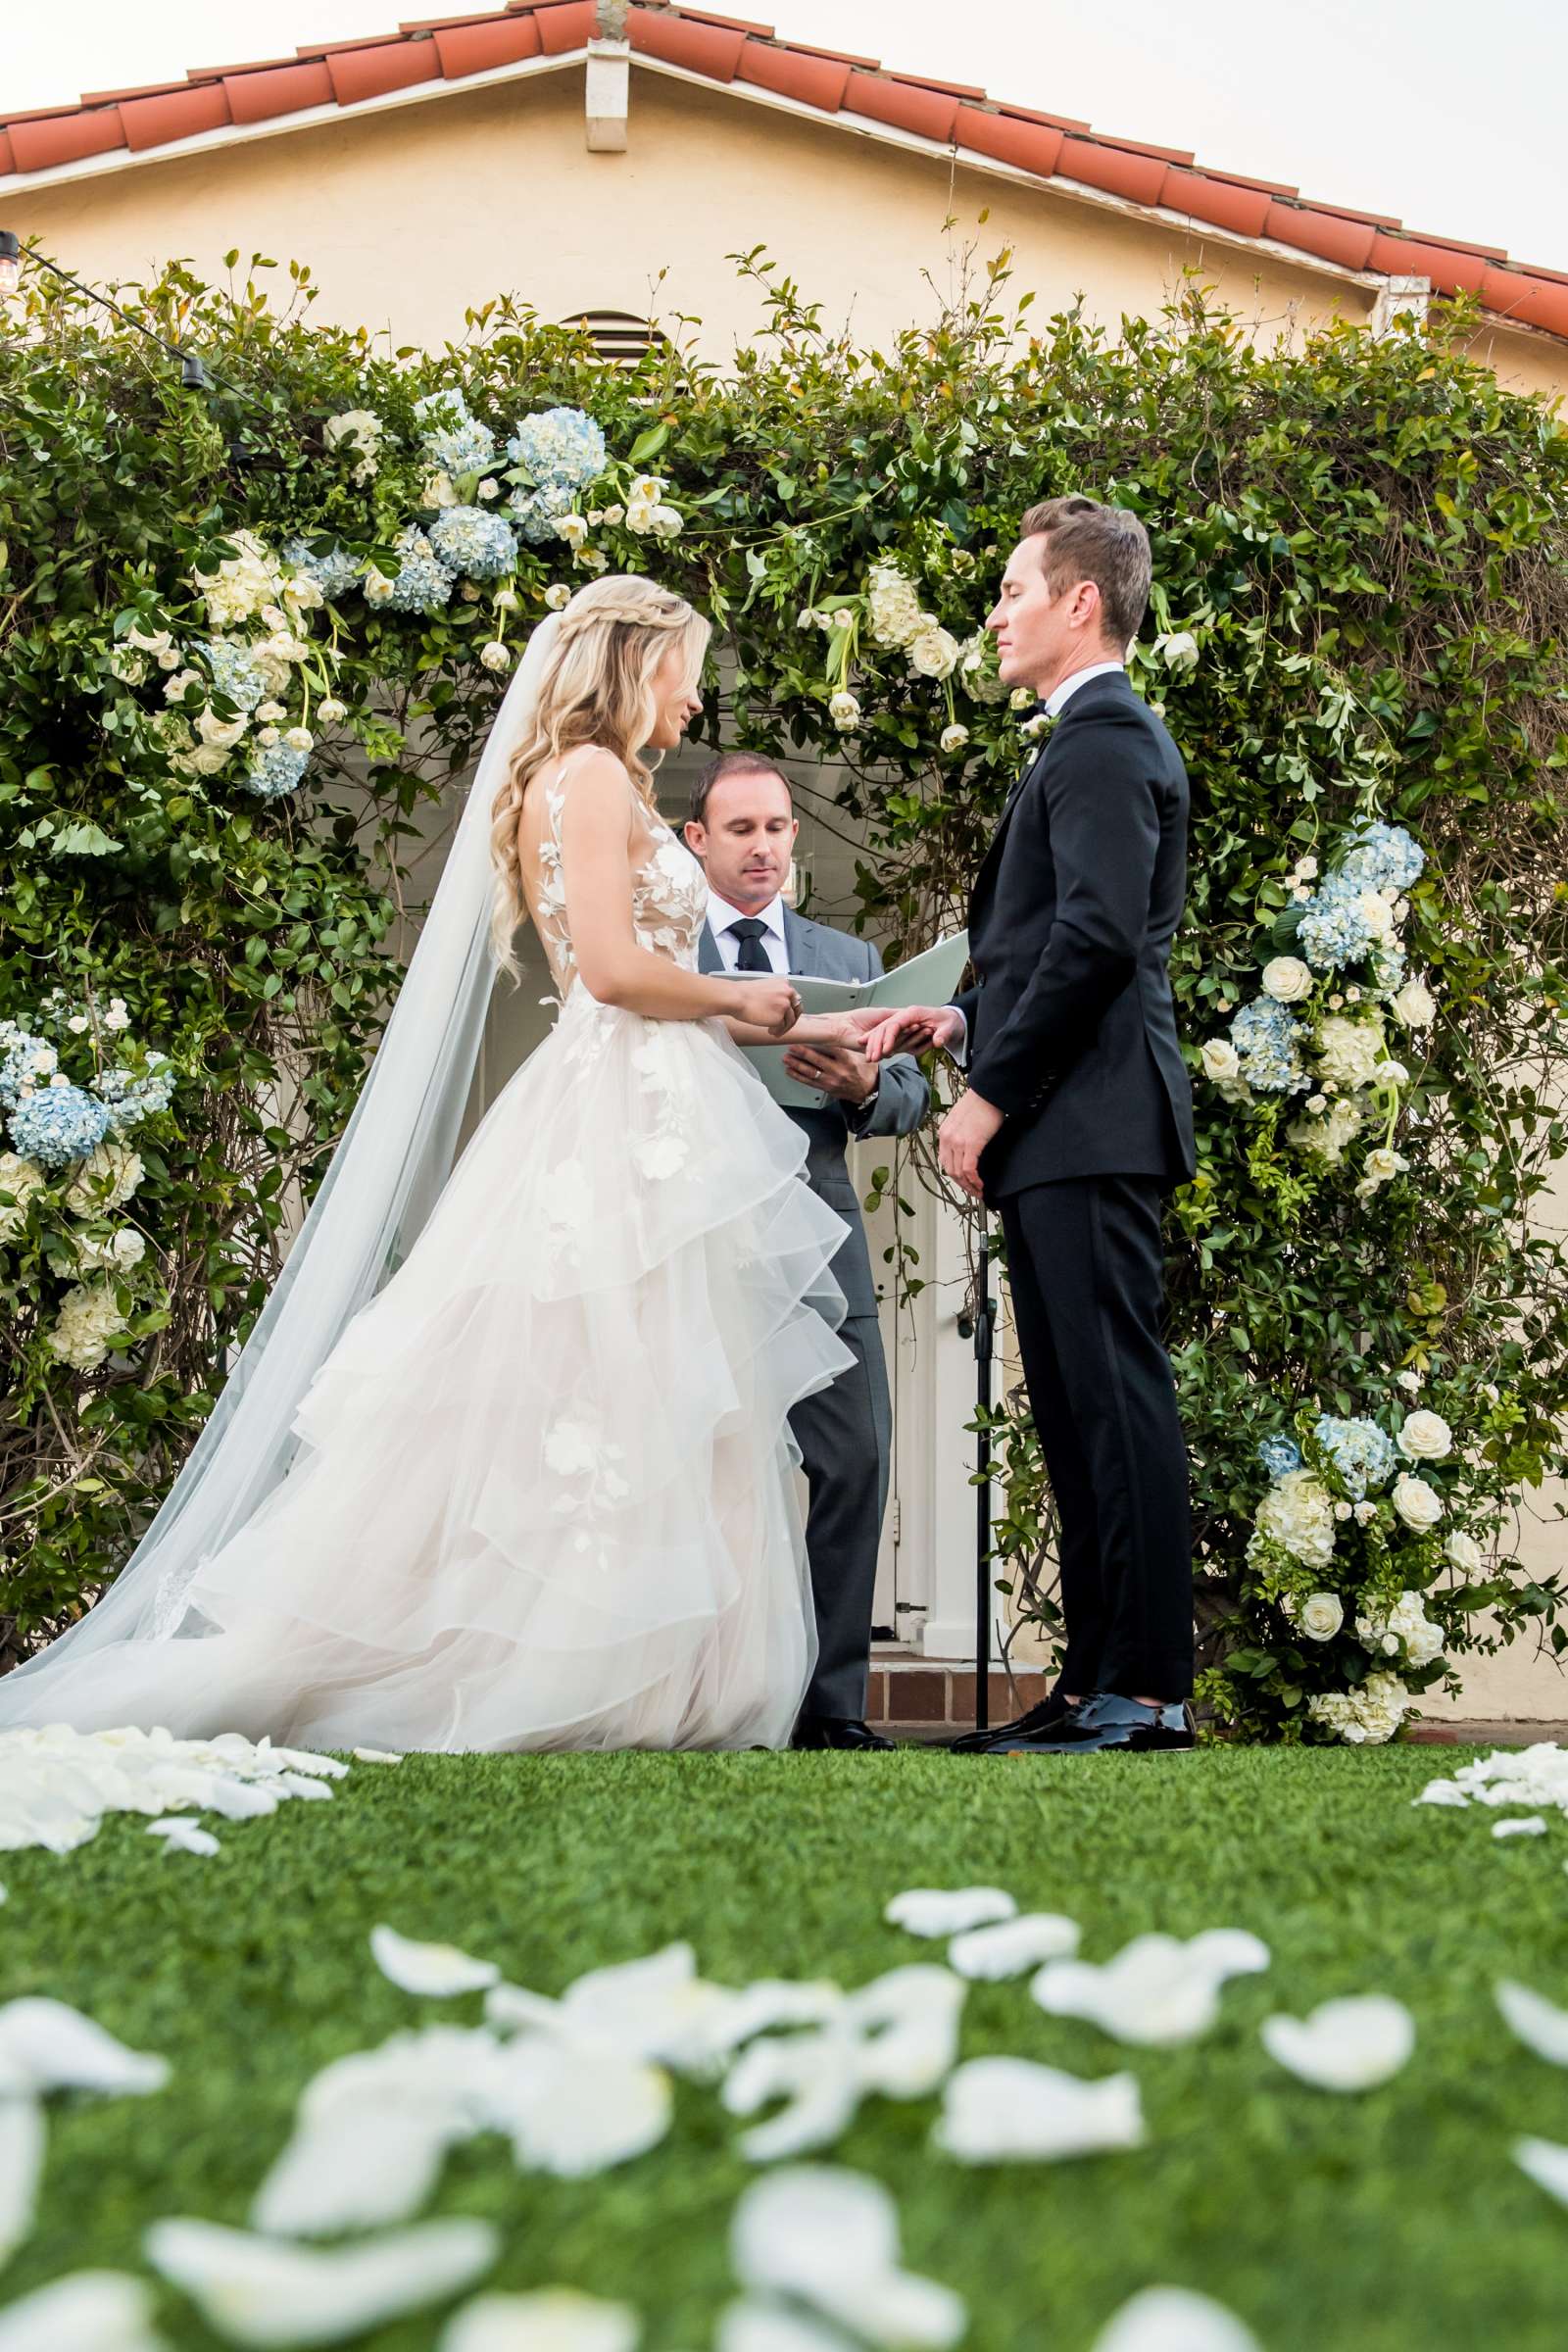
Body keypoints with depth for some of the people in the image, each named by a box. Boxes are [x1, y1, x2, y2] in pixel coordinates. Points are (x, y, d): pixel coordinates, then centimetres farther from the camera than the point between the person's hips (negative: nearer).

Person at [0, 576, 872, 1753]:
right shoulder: (593, 776, -6)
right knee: (611, 1395, -10)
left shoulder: (606, 788, 23)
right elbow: (616, 968, -17)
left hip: (639, 1114, 10)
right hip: (625, 1127, -10)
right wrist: (742, 998, -1)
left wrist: (813, 1030, 21)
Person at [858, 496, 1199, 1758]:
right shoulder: (1106, 738, 23)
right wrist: (960, 1020, 14)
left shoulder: (1103, 740, -10)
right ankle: (1098, 1683, 17)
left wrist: (989, 1095, -16)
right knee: (1080, 1406, 11)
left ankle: (1147, 1694, -6)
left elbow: (1098, 939, -20)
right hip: (1065, 1132, 11)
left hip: (1086, 1129, -11)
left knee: (1114, 1396, -9)